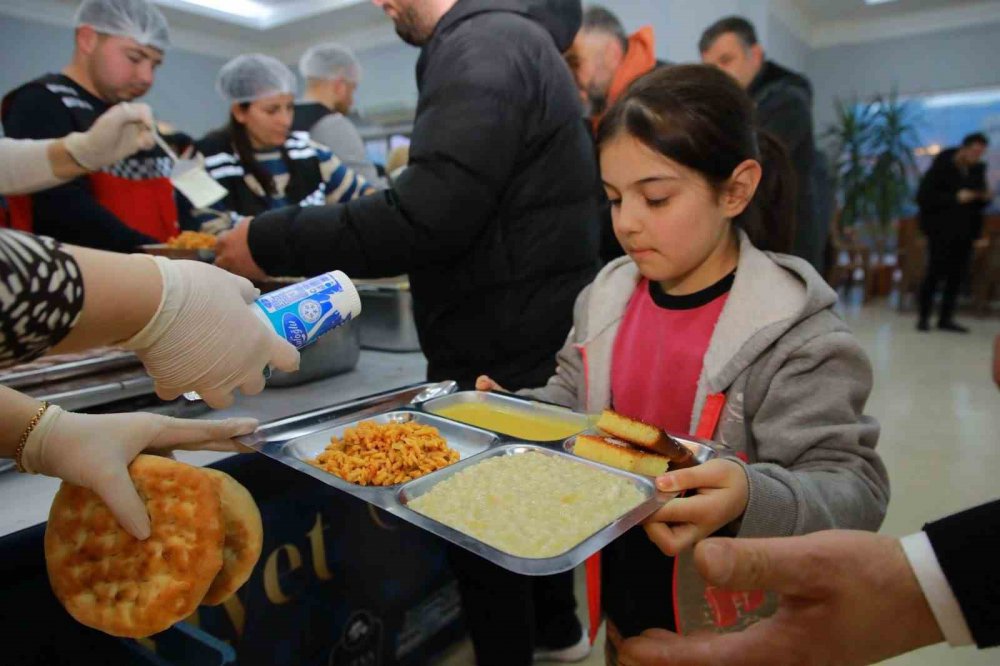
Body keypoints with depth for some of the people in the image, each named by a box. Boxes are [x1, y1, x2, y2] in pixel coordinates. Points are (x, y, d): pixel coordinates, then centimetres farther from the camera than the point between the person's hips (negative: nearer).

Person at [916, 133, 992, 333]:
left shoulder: (978, 169, 11)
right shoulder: (941, 166, -7)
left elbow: (977, 203, 20)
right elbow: (923, 197, -14)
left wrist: (986, 198, -3)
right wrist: (955, 198, -20)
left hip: (965, 232, 6)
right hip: (941, 230, -5)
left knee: (956, 276, 4)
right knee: (935, 273, -3)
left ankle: (946, 318, 11)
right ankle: (924, 317, 6)